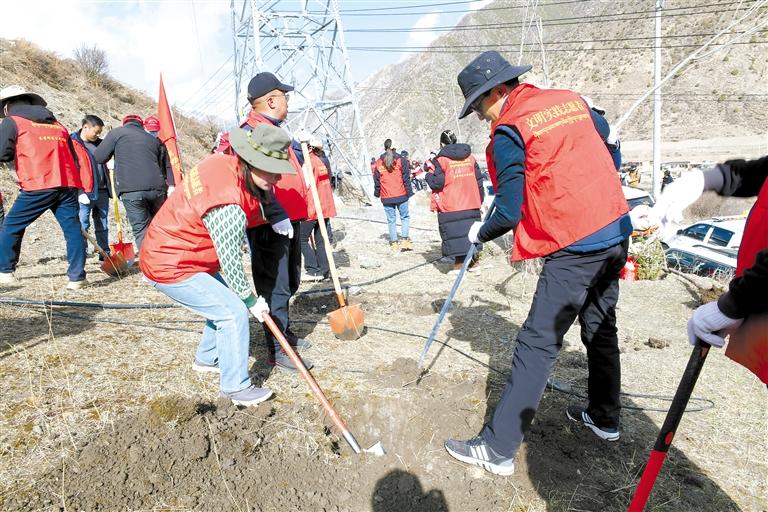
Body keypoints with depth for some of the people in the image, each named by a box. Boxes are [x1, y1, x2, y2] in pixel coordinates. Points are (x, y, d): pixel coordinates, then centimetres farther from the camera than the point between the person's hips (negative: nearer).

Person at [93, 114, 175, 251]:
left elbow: (98, 157, 10)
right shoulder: (154, 139, 25)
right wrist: (171, 186, 14)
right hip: (157, 188, 3)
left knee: (141, 230, 2)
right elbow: (167, 165, 20)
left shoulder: (117, 132, 12)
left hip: (130, 190, -3)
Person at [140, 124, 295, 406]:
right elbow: (231, 264, -23)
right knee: (234, 311, -11)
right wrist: (251, 301, -8)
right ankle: (235, 387, 2)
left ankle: (206, 358, 37)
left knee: (224, 300, 18)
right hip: (170, 268, -10)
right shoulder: (229, 208, -32)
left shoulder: (223, 161, -6)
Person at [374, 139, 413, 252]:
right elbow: (406, 178, -3)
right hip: (401, 195, -2)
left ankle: (394, 243, 11)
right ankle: (404, 240, 3)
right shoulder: (400, 160, -2)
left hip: (386, 197, 2)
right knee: (405, 217, 11)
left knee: (391, 220, 8)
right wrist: (409, 192, 1)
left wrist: (377, 194, 19)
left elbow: (376, 180, 8)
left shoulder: (379, 162, 4)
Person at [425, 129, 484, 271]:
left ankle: (459, 264, -2)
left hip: (450, 208, -5)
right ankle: (473, 263, 23)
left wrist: (429, 173, 9)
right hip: (472, 206, 6)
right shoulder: (470, 157, 10)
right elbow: (478, 179, 13)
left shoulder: (441, 159, -8)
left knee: (455, 235, 0)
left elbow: (436, 183, -11)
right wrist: (479, 200, 22)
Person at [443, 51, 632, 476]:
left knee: (537, 344, -6)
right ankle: (603, 417, 41)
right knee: (600, 328, 22)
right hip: (616, 233, 8)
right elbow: (604, 131, 30)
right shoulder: (570, 99, 10)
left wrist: (480, 233, 5)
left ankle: (498, 448, 3)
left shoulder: (509, 131, -11)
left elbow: (509, 214, -15)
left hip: (574, 247, -8)